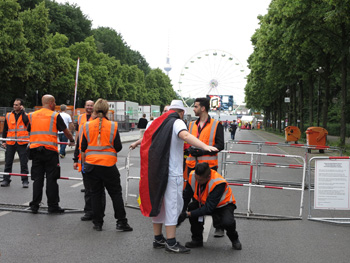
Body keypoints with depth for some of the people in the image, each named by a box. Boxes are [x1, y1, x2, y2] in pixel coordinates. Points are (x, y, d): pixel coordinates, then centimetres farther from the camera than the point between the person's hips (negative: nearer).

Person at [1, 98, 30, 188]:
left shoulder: (25, 115, 4)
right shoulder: (8, 115, 10)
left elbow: (26, 120, -21)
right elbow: (5, 129, 14)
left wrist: (22, 111, -9)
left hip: (22, 143, -3)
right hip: (10, 143, 3)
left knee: (24, 163, 1)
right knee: (8, 162, 6)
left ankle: (25, 180, 8)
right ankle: (6, 180, 15)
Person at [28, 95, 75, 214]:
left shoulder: (32, 115, 10)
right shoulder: (55, 116, -2)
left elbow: (29, 131, 18)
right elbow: (65, 131, 6)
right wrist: (72, 140, 24)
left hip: (35, 150, 4)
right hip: (50, 150, -4)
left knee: (37, 178, 8)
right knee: (51, 179, 2)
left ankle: (34, 205, 9)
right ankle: (53, 206, 6)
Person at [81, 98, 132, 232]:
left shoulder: (87, 126, 0)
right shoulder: (113, 126, -5)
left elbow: (83, 148, 5)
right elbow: (118, 147, -2)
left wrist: (84, 163, 21)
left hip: (91, 164, 2)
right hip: (108, 165, -1)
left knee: (96, 193, 11)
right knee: (116, 193, 9)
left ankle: (97, 223, 14)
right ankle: (121, 222, 10)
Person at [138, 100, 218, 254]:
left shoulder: (158, 122, 14)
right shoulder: (177, 122, -9)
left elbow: (147, 138, 30)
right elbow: (184, 135, -31)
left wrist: (136, 143, 50)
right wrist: (204, 146, -43)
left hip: (156, 170, 8)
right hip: (172, 171, -8)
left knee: (157, 202, 14)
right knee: (172, 204, -4)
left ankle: (158, 239, 23)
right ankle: (171, 243, -3)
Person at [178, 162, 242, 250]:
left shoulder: (218, 183, -37)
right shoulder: (193, 176, -23)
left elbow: (209, 208, -36)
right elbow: (186, 197, -12)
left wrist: (188, 214, -37)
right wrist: (181, 213, -25)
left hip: (223, 205, -5)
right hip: (203, 202, 5)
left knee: (227, 222, -34)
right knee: (191, 207, -25)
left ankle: (234, 239, 3)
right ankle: (197, 240, -4)